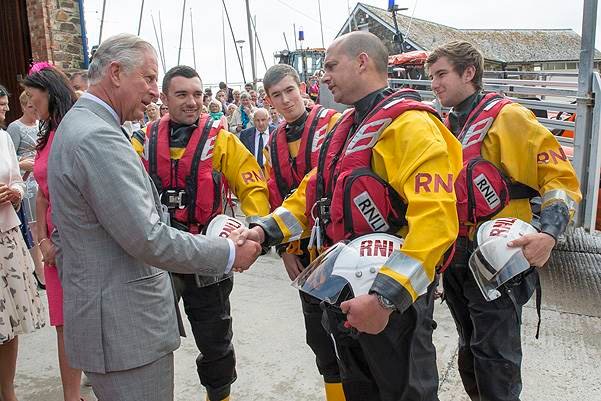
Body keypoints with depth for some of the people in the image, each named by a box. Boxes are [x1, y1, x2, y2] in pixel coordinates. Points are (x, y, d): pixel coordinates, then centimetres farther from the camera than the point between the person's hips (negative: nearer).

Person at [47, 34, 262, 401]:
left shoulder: (75, 126, 13)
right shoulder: (99, 138, -22)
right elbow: (148, 239, -25)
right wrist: (230, 253, -16)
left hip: (99, 313, 10)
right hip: (125, 327, -10)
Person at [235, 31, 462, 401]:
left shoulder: (409, 124, -18)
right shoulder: (347, 127, 12)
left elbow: (435, 221, -29)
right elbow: (314, 193, 15)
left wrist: (386, 296, -34)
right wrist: (265, 231, 1)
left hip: (394, 295, -8)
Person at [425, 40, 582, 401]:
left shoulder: (507, 116, -11)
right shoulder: (448, 126, 11)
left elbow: (560, 177, -13)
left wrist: (549, 233, -29)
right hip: (455, 259, 7)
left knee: (495, 357, 2)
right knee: (470, 347, 20)